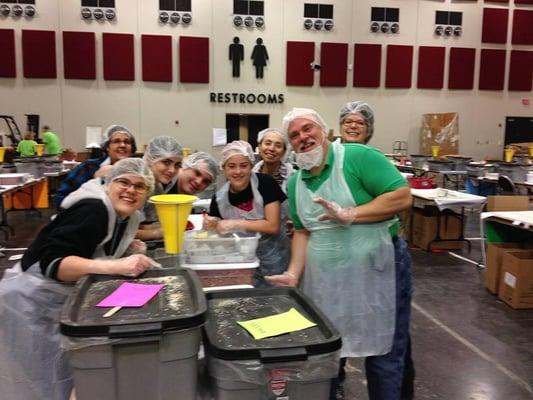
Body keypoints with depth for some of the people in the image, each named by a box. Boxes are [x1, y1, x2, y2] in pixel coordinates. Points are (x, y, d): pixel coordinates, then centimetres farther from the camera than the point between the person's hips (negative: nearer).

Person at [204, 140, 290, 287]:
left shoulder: (265, 183, -16)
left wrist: (235, 224, -23)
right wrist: (212, 226, -18)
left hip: (272, 258, -2)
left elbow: (273, 226, -20)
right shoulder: (219, 198, -7)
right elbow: (220, 231, 3)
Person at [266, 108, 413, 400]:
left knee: (382, 354, 9)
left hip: (376, 272, -5)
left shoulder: (358, 157, -13)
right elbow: (302, 231, 9)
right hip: (325, 280, 6)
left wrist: (349, 215, -23)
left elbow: (402, 197, -18)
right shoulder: (295, 183, 6)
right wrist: (293, 274, -4)